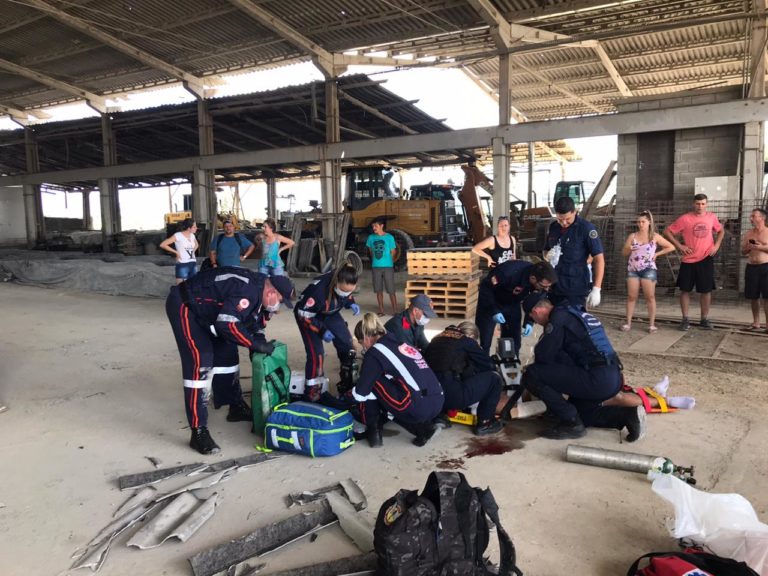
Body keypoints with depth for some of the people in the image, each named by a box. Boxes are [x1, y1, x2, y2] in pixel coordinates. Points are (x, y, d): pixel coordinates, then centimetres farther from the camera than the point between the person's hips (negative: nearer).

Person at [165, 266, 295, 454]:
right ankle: (198, 431, -15)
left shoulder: (258, 287, 1)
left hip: (202, 308, 11)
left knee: (226, 352, 15)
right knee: (200, 361, -18)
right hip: (184, 305, -10)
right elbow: (227, 325, -36)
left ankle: (236, 407, 31)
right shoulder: (247, 292, -30)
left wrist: (259, 338, -1)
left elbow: (247, 318, 14)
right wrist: (257, 344, -26)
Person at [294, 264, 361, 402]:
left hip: (330, 314, 6)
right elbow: (305, 315, -28)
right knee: (316, 354, -16)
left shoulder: (345, 285, -23)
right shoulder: (319, 289, -41)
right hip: (307, 315, -6)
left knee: (347, 347, 2)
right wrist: (321, 331, -31)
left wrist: (351, 303, -16)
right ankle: (311, 395, -1)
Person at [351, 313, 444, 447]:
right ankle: (423, 428, 15)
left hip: (417, 407, -7)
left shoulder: (375, 352, 0)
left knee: (372, 383, 11)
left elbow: (361, 394, 1)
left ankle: (373, 431, 17)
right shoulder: (401, 343, 22)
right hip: (438, 404, 7)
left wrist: (350, 394, 24)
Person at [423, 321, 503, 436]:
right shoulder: (467, 341, 6)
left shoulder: (437, 339, 21)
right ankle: (484, 423, 14)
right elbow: (489, 365, 13)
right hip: (450, 396, -7)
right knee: (494, 378, 8)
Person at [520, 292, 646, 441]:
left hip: (597, 380, -10)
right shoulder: (574, 313, 21)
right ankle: (628, 415, 13)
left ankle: (571, 424, -3)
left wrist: (532, 369, 12)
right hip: (612, 378, 10)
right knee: (578, 411, 31)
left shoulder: (559, 317, -8)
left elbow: (543, 355, -10)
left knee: (531, 375, -11)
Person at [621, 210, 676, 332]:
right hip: (633, 270, 2)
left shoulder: (655, 237, 1)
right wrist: (629, 249, -16)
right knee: (631, 296, 1)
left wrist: (657, 254, -2)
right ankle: (628, 323, 5)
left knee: (650, 296, 0)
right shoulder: (632, 236, 4)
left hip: (648, 270, -2)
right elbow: (623, 253, 6)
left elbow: (671, 247, 6)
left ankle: (652, 324, 4)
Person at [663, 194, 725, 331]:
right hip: (688, 260, -2)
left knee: (706, 290, 6)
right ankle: (685, 319, 13)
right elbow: (667, 231, -4)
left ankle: (704, 319, 18)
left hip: (706, 259, 2)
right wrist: (679, 245, -10)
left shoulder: (712, 217, 3)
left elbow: (721, 230, 20)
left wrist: (717, 245, 5)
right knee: (685, 290, 3)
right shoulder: (685, 219, -8)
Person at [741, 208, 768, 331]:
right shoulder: (748, 234, 12)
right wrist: (748, 247, -4)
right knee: (753, 296, 7)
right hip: (751, 267, 4)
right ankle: (756, 322, 16)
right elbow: (743, 251, 16)